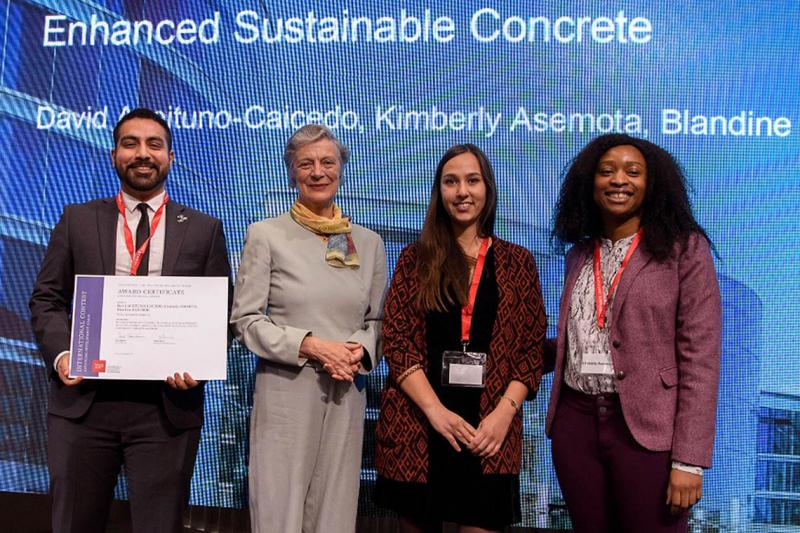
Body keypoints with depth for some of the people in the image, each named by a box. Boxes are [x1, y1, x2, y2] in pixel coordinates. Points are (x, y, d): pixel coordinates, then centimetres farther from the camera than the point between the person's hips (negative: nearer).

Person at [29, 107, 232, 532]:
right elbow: (46, 299, 9)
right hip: (82, 401, 1)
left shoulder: (204, 230, 8)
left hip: (168, 406, -1)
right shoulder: (78, 220, 10)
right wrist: (60, 353, -9)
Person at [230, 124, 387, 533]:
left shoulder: (369, 243, 9)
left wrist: (359, 350, -8)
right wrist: (311, 345, -14)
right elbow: (245, 319, -3)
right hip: (284, 392, -3)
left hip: (346, 395, 3)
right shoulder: (265, 235, -1)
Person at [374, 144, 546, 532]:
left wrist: (504, 412, -11)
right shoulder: (415, 259, 6)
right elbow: (396, 341, -1)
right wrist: (436, 410, -13)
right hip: (416, 423, 0)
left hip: (489, 429, 0)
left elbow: (531, 348, 4)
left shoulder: (517, 262, 8)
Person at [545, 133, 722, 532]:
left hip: (646, 427, -5)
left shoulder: (685, 248, -4)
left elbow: (700, 357, -9)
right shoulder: (579, 255, 13)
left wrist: (689, 460, -14)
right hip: (576, 423, 5)